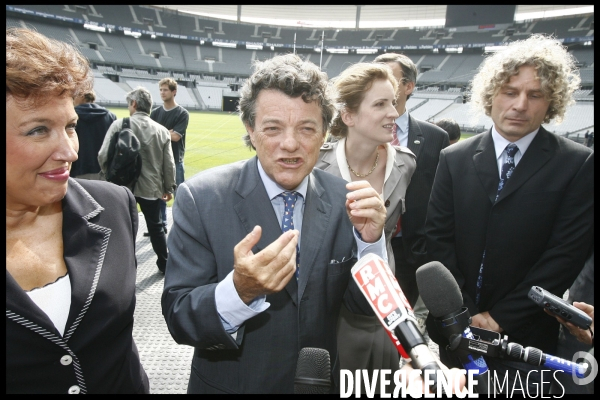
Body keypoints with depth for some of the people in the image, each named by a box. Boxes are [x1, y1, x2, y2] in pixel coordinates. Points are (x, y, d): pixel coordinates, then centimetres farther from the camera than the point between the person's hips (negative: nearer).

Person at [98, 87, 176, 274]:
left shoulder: (120, 124, -9)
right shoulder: (161, 130, -1)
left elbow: (103, 156, -12)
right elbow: (168, 164, -1)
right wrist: (169, 188, 10)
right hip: (151, 187, 2)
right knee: (155, 226, 17)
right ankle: (164, 264, 27)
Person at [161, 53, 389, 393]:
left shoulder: (342, 199, -12)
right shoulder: (200, 198, -19)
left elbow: (365, 305, -8)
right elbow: (178, 318, -19)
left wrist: (370, 241, -26)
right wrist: (240, 290, -37)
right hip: (229, 384, -2)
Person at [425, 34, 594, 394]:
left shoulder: (579, 165, -5)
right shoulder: (455, 159, 0)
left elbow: (566, 254, -10)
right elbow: (439, 238, -4)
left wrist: (500, 317, -12)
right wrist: (466, 313, -9)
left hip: (525, 334, -1)